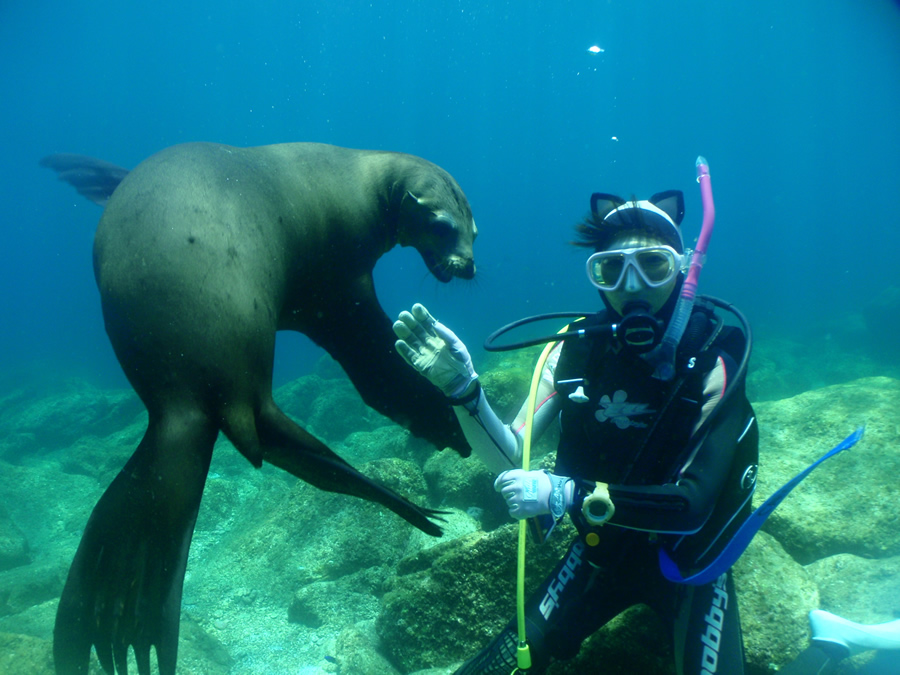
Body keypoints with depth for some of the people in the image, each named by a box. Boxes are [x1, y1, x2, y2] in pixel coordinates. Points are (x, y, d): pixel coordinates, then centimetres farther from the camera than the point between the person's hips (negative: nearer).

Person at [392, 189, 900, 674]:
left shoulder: (711, 363, -24)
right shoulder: (576, 351, -16)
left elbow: (692, 504, -27)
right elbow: (509, 458, -15)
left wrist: (566, 495, -37)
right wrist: (463, 388, -33)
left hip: (689, 562, -2)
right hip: (602, 551, 3)